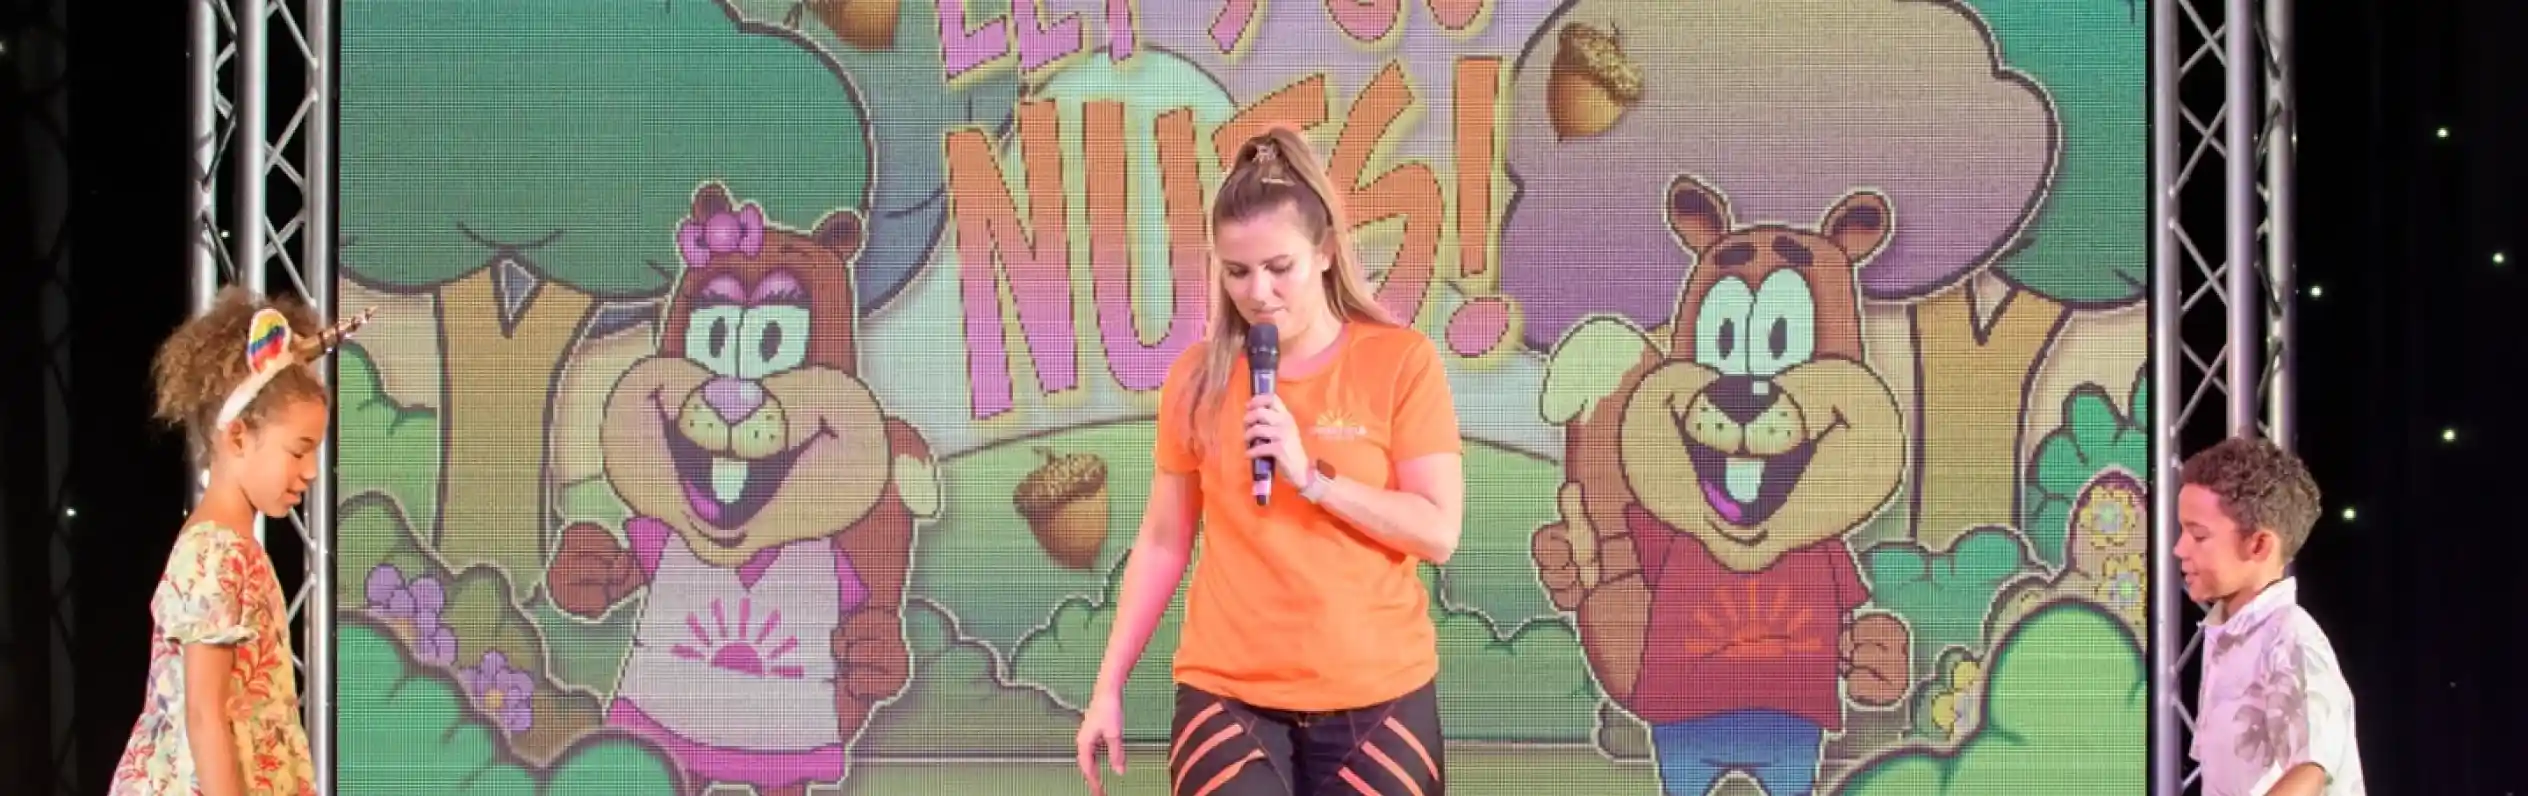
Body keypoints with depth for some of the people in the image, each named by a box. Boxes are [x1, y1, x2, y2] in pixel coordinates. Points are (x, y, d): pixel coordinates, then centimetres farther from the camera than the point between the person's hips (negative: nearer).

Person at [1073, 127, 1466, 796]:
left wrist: (1313, 476, -17)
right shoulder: (1198, 376, 4)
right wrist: (1109, 686, 7)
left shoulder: (1400, 361, -2)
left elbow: (1439, 532, -7)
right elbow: (1162, 542, 10)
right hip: (1227, 693, 1)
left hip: (1376, 696, -1)